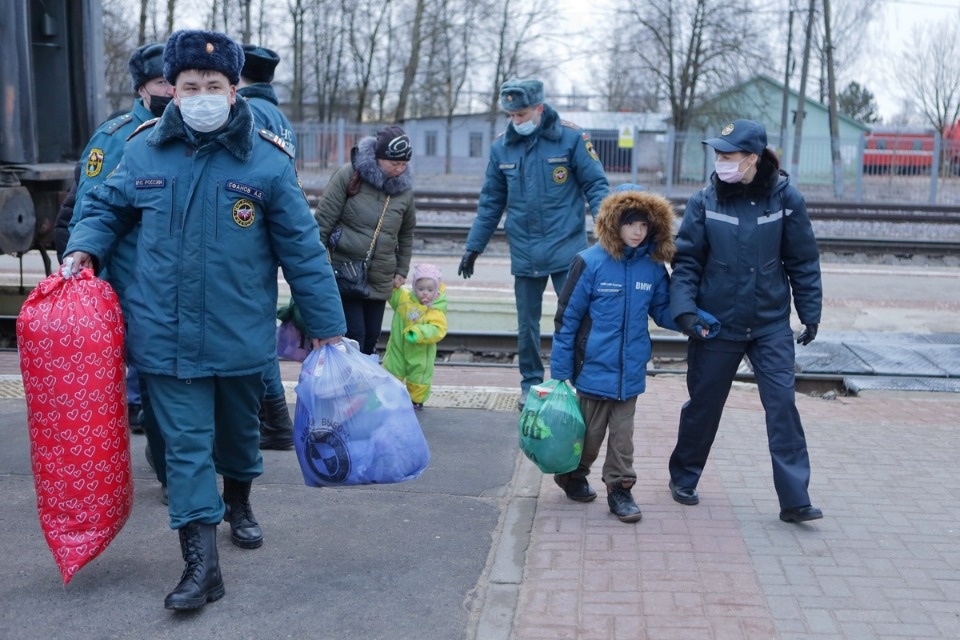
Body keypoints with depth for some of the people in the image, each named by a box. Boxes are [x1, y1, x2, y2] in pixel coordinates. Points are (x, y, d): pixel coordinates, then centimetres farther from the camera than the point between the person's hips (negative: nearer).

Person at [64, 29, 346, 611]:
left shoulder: (267, 159, -9)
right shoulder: (144, 149, -2)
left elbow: (302, 250, -6)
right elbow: (106, 208, 16)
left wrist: (327, 326, -3)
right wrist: (85, 248, -5)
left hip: (241, 336, 0)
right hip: (167, 337, 1)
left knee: (239, 430, 21)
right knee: (187, 443, -1)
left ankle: (238, 502, 48)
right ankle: (202, 563, 5)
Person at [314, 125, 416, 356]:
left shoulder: (405, 188, 4)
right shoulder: (348, 176, -10)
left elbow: (406, 234, 17)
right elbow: (323, 222, -8)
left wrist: (401, 271, 14)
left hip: (380, 282, 4)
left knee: (371, 340, 11)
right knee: (353, 338, -7)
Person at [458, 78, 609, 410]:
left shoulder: (571, 138, -7)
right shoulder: (501, 147, 5)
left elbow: (596, 184, -4)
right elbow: (490, 203, 11)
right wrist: (473, 247, 11)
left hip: (566, 249, -3)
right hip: (524, 254, 4)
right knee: (527, 324, 12)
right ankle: (531, 385, 28)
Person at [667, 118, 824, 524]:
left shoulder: (785, 198, -5)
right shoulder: (705, 201, -6)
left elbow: (803, 262, 2)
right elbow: (686, 261, -4)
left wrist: (810, 312, 3)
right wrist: (684, 308, -16)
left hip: (771, 324, 0)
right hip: (717, 323, 0)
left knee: (782, 404, -6)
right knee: (703, 404, 12)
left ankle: (794, 499, 2)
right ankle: (683, 478, 33)